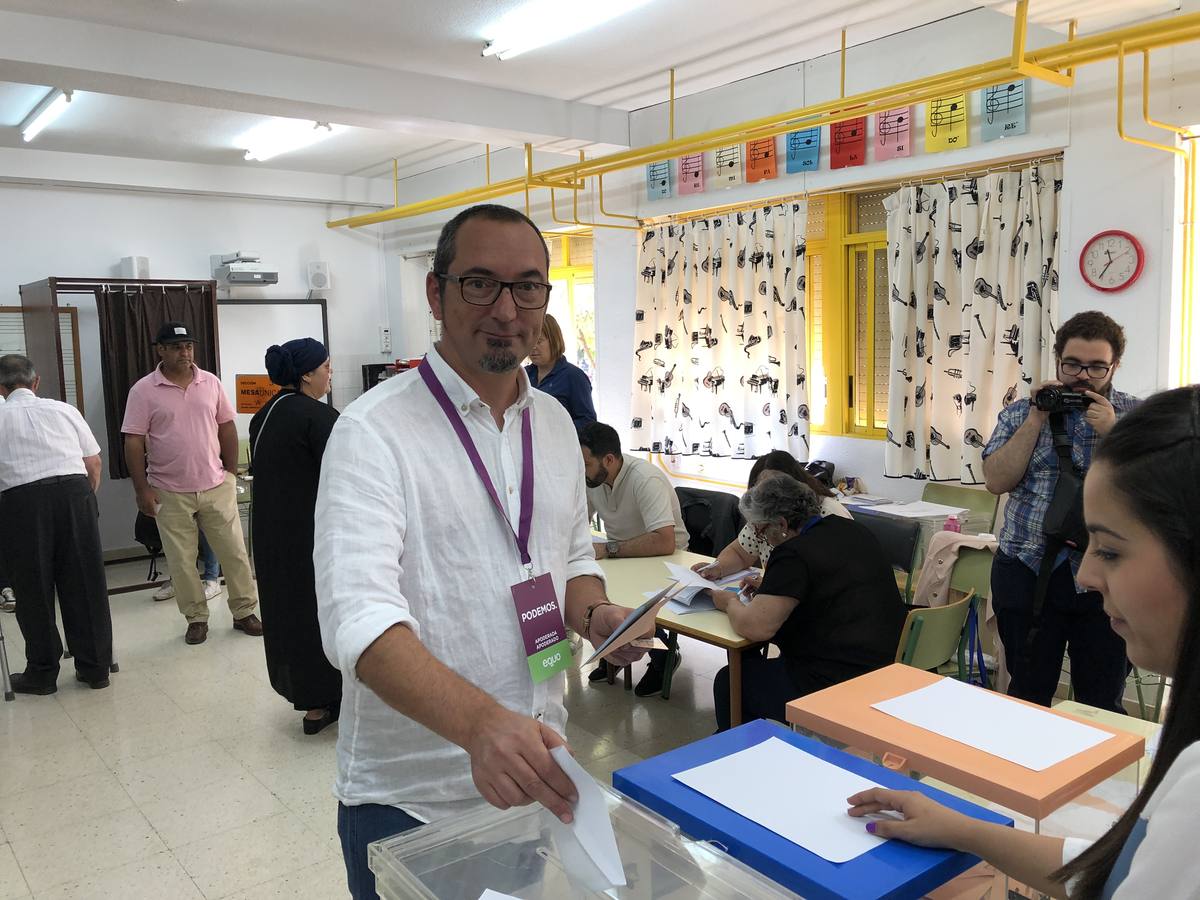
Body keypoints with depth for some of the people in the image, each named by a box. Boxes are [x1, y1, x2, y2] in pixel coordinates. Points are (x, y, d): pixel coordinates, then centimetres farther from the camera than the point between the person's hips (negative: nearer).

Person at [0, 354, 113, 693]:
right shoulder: (64, 410, 14)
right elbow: (94, 464, 14)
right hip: (75, 491, 1)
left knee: (33, 589, 11)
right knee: (85, 584, 10)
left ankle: (42, 674, 22)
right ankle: (95, 668, 18)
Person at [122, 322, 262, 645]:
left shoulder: (211, 383, 3)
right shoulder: (144, 391, -6)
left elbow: (227, 427, 10)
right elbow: (133, 442, -6)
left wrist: (230, 472, 7)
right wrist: (142, 490, -10)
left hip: (216, 487, 2)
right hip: (170, 493, -2)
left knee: (234, 552, 6)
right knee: (181, 561, 7)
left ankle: (244, 612, 19)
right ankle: (197, 618, 21)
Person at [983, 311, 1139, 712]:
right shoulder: (1020, 413, 7)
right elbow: (997, 480, -4)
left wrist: (1112, 433, -13)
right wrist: (1036, 421, -8)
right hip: (1027, 572, 1)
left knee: (1102, 705, 6)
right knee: (1027, 695, 9)